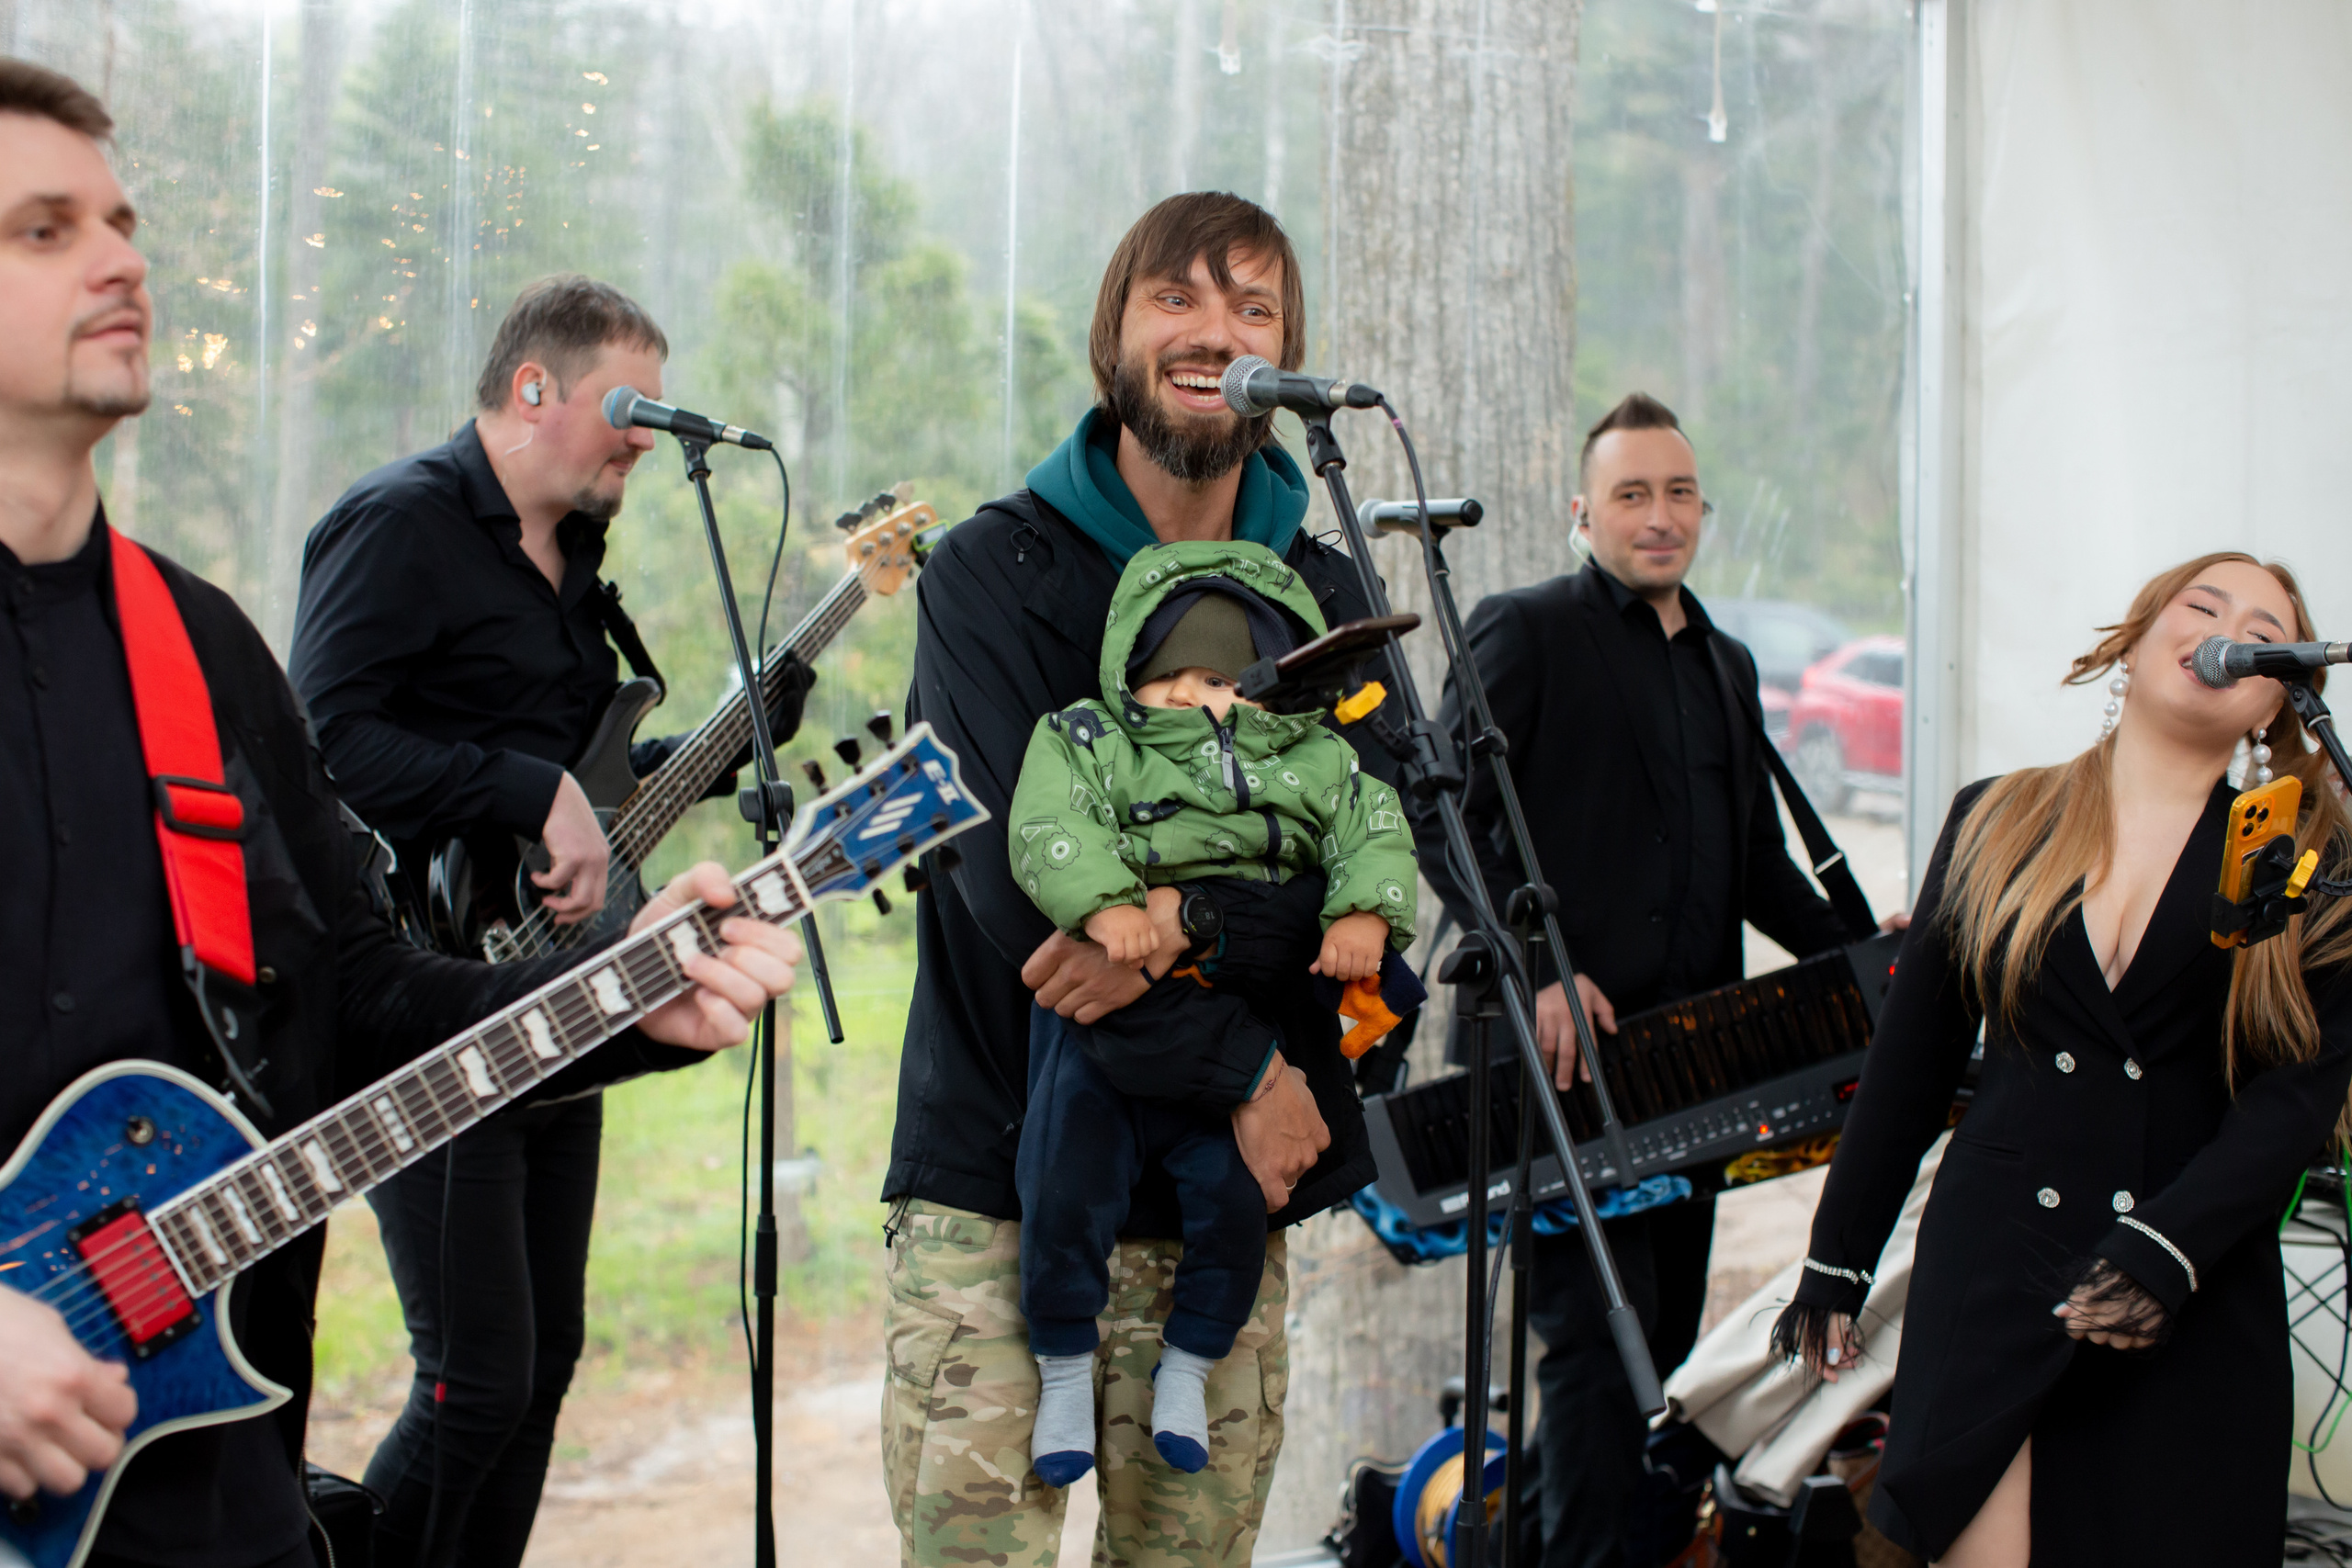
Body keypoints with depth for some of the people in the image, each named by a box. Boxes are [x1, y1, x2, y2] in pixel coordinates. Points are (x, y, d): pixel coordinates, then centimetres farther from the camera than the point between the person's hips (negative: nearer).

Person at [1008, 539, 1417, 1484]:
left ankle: (1187, 1367, 20)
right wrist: (1105, 903, -28)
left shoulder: (1310, 761, 11)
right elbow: (1048, 830, -12)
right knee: (1067, 1187, -6)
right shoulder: (1084, 742, 4)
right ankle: (1065, 1369, 16)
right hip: (1105, 1018, -1)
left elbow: (1375, 837, 5)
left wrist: (1365, 913, -15)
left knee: (1236, 1196, -4)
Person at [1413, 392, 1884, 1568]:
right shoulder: (1525, 631, -1)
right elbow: (1443, 819, -10)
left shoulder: (1729, 666, 21)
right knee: (1603, 1327, -12)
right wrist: (1540, 972, -18)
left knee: (1671, 1329, 7)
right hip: (1568, 1038, -7)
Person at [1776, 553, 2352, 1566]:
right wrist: (1836, 1260, 12)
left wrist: (2167, 1249, -19)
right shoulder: (1993, 824, 9)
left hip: (2199, 1310, 0)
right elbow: (1909, 1063, 12)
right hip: (1993, 1276, 0)